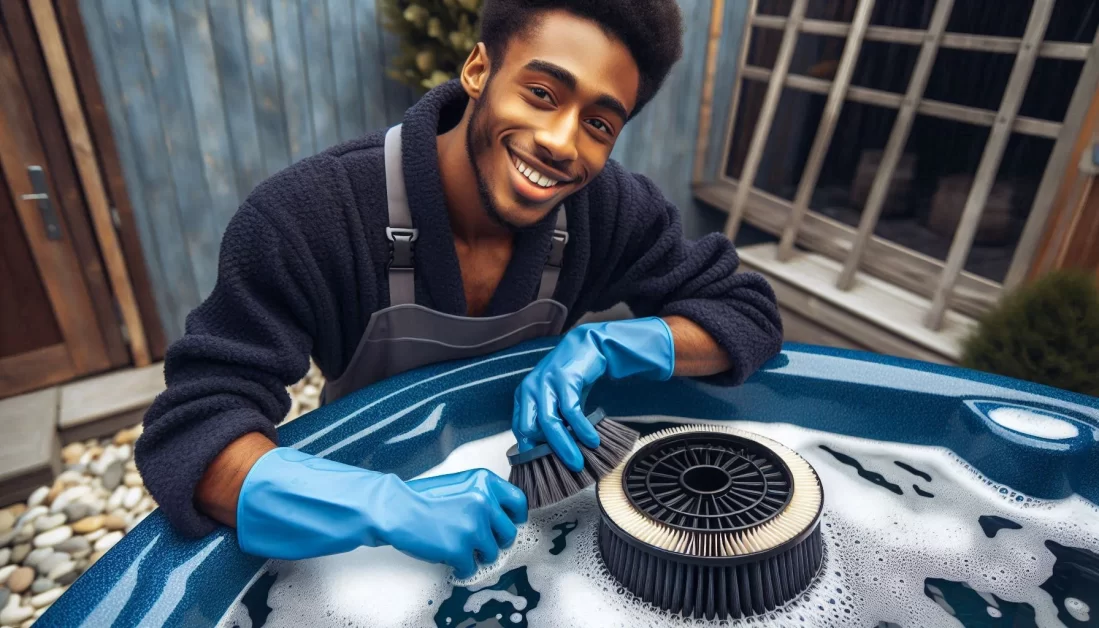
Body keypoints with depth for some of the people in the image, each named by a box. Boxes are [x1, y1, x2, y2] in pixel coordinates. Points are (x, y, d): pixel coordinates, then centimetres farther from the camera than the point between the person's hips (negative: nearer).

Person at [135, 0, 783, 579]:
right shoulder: (305, 219, -27)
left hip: (528, 498, 2)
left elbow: (748, 314, -11)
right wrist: (394, 505, -46)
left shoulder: (611, 209, -18)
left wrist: (598, 348, -29)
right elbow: (191, 433, -29)